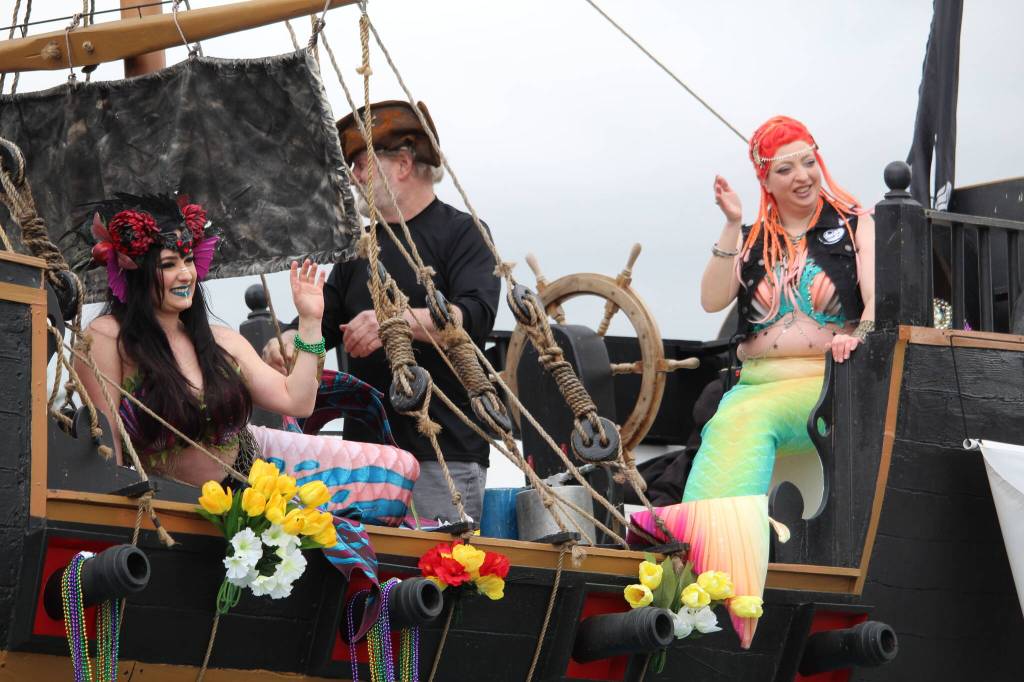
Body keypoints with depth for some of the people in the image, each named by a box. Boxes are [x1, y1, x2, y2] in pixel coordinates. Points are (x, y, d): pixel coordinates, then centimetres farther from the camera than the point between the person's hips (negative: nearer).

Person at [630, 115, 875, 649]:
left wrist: (859, 335, -26)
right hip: (759, 381, 2)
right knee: (732, 427, -32)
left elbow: (878, 302, -4)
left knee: (745, 417, -33)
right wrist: (731, 227, -4)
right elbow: (712, 300, 3)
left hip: (830, 383, -2)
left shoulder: (854, 226, 10)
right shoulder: (753, 238, 19)